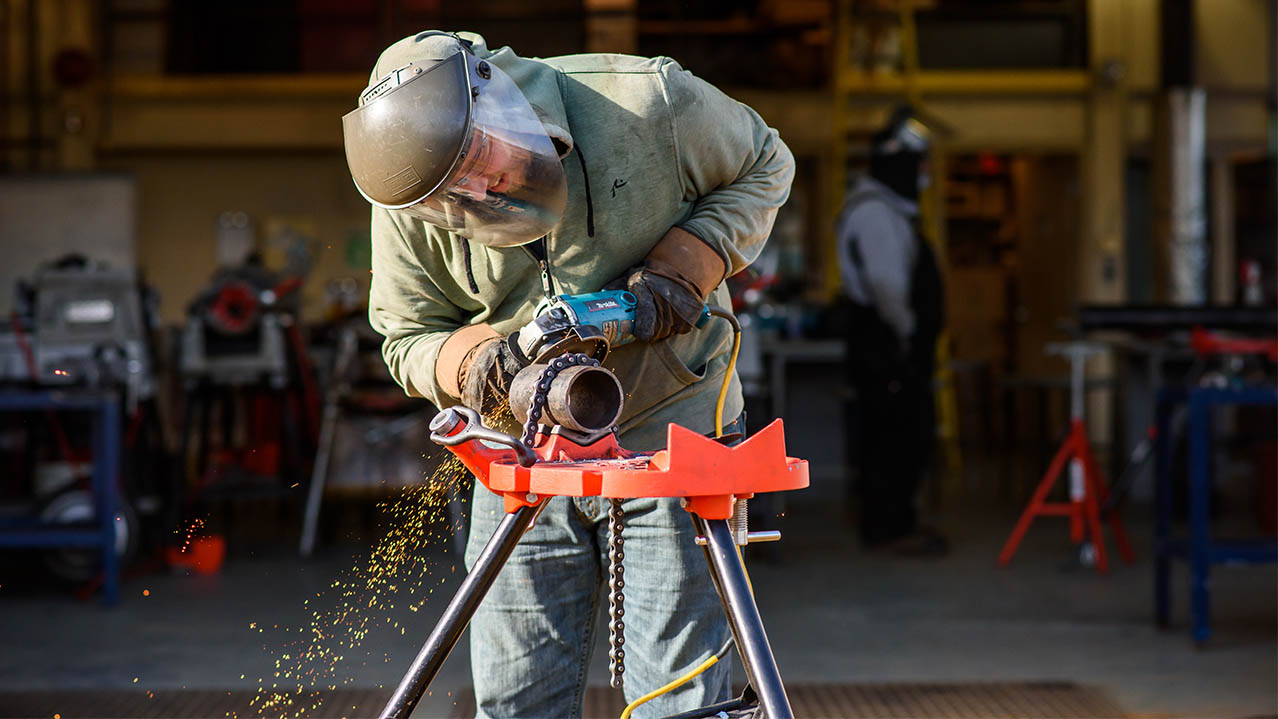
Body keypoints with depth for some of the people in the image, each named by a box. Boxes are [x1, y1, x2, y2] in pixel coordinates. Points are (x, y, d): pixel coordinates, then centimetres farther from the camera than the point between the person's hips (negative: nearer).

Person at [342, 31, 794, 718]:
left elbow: (762, 166, -1)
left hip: (666, 435, -2)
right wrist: (470, 362, -24)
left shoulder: (648, 102, -18)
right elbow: (409, 339, 0)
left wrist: (685, 268, -16)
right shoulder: (410, 200, -12)